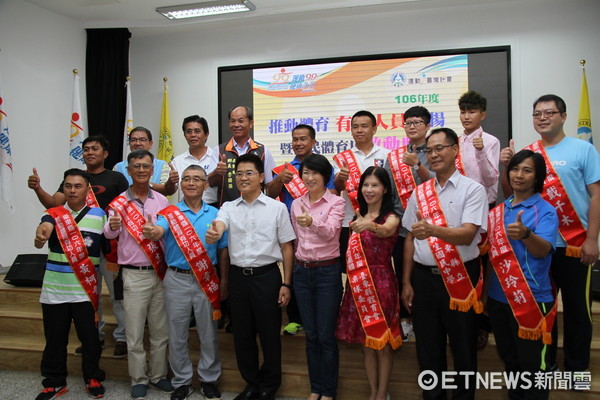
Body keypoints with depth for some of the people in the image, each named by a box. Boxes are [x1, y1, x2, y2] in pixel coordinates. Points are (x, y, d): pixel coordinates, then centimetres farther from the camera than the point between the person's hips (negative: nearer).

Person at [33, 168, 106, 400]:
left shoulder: (99, 215, 0)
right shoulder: (52, 214, -1)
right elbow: (42, 236, -22)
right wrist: (40, 235, -43)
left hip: (85, 291, -1)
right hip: (54, 290, 1)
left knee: (90, 337, 8)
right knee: (54, 339, 12)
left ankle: (93, 378, 28)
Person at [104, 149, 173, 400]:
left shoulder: (161, 200, 4)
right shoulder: (119, 202, -3)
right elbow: (109, 233, -18)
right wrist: (112, 226, -41)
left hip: (160, 273, 2)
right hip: (134, 275, -2)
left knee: (161, 330, 11)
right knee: (134, 332, 6)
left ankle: (158, 375, 27)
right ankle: (138, 379, 22)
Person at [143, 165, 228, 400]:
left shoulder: (215, 214, 3)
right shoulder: (170, 213, 0)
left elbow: (223, 251, 5)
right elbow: (159, 231, -22)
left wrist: (224, 281, 1)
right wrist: (151, 232, -46)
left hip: (207, 280, 1)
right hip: (177, 279, 0)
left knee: (208, 334, 10)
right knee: (177, 335, 9)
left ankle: (209, 380, 28)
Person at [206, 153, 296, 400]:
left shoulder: (277, 208, -2)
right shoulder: (229, 208, 5)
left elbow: (287, 247, -1)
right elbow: (218, 228, -16)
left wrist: (286, 283, -4)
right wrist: (212, 235, -41)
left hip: (266, 276, -3)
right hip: (238, 276, 3)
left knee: (269, 334, 8)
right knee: (242, 334, 14)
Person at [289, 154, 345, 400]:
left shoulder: (336, 202, -7)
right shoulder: (296, 204, 7)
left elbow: (330, 232, -25)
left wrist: (311, 222, -45)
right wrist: (296, 266, 12)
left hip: (327, 272, -4)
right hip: (301, 272, 5)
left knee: (326, 336, 3)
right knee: (311, 335, 13)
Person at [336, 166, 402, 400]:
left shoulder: (391, 216, -8)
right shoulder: (357, 216, 10)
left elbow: (387, 230, -35)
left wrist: (370, 226, -51)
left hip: (381, 281, -5)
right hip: (358, 283, 6)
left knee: (383, 341, 4)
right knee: (366, 342, 14)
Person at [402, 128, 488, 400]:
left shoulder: (472, 189, -6)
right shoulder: (419, 192, 7)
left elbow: (467, 235, -18)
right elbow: (410, 238, 10)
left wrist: (433, 229, -36)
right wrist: (407, 282, 8)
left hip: (461, 278, -4)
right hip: (423, 277, 4)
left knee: (463, 348, 9)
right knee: (427, 347, 14)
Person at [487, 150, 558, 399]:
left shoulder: (545, 210, -8)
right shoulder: (500, 210, 8)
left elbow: (543, 250, -23)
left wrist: (525, 234, -44)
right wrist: (485, 290, 12)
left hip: (531, 300, -6)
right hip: (498, 296, 6)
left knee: (532, 364, 4)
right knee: (509, 359, 20)